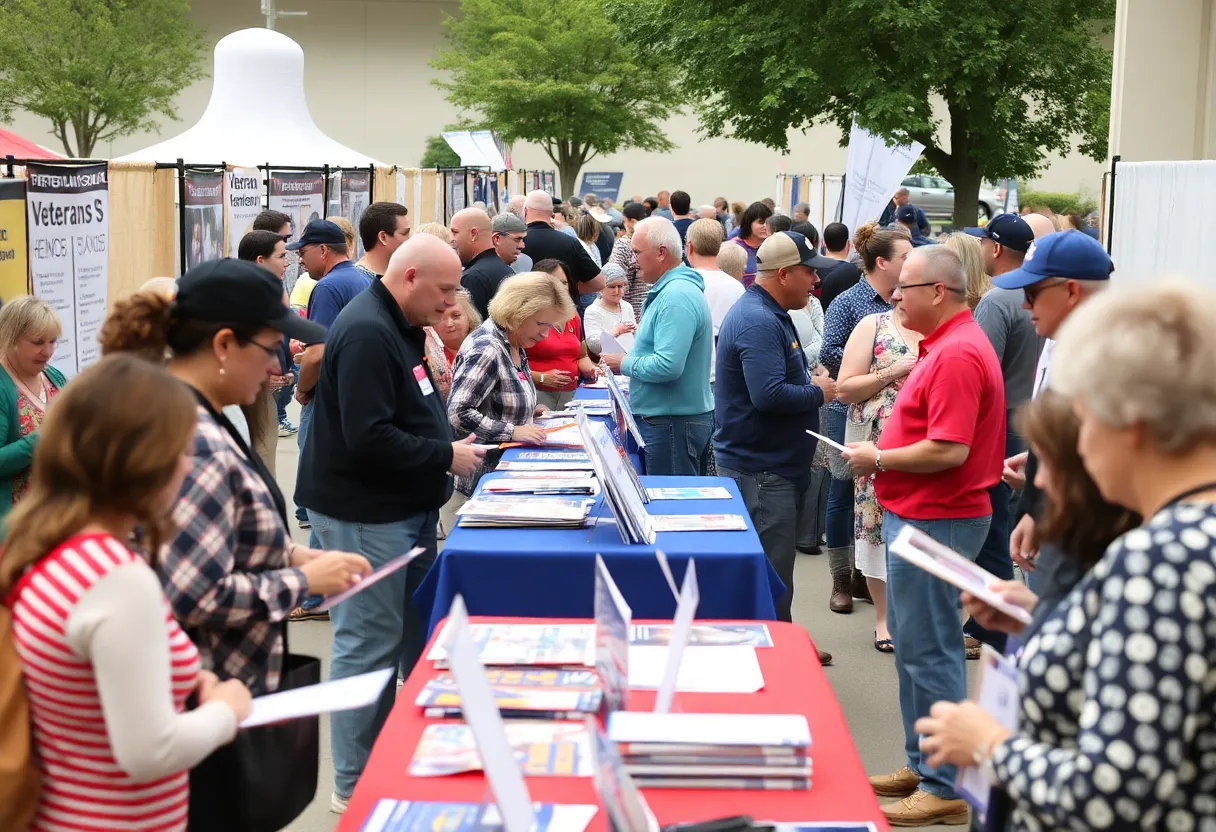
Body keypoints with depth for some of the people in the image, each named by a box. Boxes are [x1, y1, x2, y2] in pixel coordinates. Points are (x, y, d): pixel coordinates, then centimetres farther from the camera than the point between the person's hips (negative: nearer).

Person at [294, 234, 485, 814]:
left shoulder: (400, 327, 11)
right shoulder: (366, 333, -21)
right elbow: (369, 438, -27)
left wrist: (447, 444, 5)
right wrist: (445, 456, -18)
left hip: (406, 508, 10)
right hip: (367, 515, -10)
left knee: (418, 634, 17)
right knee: (369, 645, -1)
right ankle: (355, 786, 11)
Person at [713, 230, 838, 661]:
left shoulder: (769, 314, 15)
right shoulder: (758, 322, -21)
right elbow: (769, 395, -30)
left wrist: (811, 383, 8)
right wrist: (818, 392, -14)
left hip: (769, 465, 11)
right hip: (761, 468, -11)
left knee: (773, 567, 20)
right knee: (772, 578, -4)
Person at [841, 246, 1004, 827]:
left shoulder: (958, 354, -20)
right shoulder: (945, 344, 13)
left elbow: (948, 450, -26)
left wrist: (878, 459, -14)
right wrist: (881, 458, 8)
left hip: (936, 520, -11)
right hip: (919, 514, 11)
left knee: (928, 649, -3)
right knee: (913, 642, 17)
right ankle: (921, 765, 29)